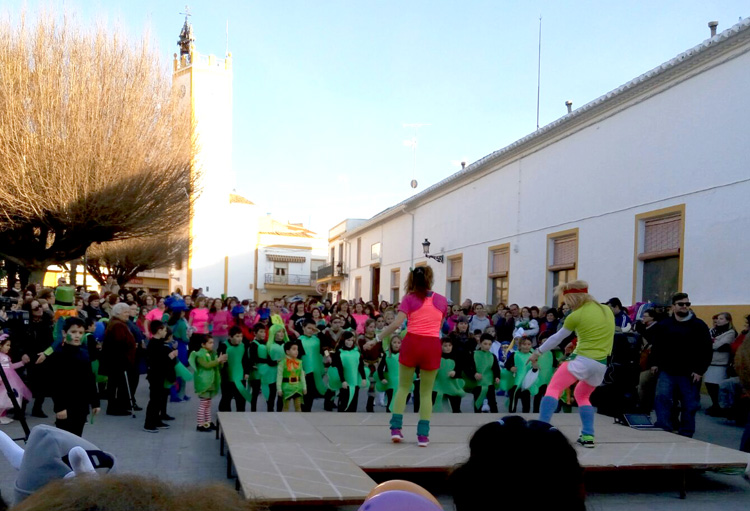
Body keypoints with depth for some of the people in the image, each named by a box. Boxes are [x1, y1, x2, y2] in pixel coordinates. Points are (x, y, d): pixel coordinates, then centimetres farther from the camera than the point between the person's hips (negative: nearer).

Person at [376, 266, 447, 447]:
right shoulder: (442, 300, 8)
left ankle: (396, 428, 4)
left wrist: (378, 338, -1)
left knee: (403, 387, 13)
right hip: (433, 345, 1)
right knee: (426, 392, 10)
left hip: (412, 342, -1)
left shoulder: (410, 298, 0)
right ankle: (423, 434, 5)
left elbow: (396, 324, -10)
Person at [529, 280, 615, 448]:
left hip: (582, 360, -6)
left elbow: (557, 338, 6)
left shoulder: (576, 316, -3)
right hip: (601, 365, 6)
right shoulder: (607, 310, 12)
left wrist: (537, 352, 18)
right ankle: (588, 436, 12)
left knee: (553, 388, -3)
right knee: (582, 396, 24)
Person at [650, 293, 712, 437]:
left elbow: (707, 350, -4)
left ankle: (685, 434, 17)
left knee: (689, 405, 6)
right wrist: (655, 363, 5)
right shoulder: (663, 325, 6)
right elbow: (656, 346, 15)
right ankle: (664, 429, -4)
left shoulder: (699, 325, -2)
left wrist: (700, 370, -9)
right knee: (662, 398, -11)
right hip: (667, 371, 2)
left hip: (689, 374, -2)